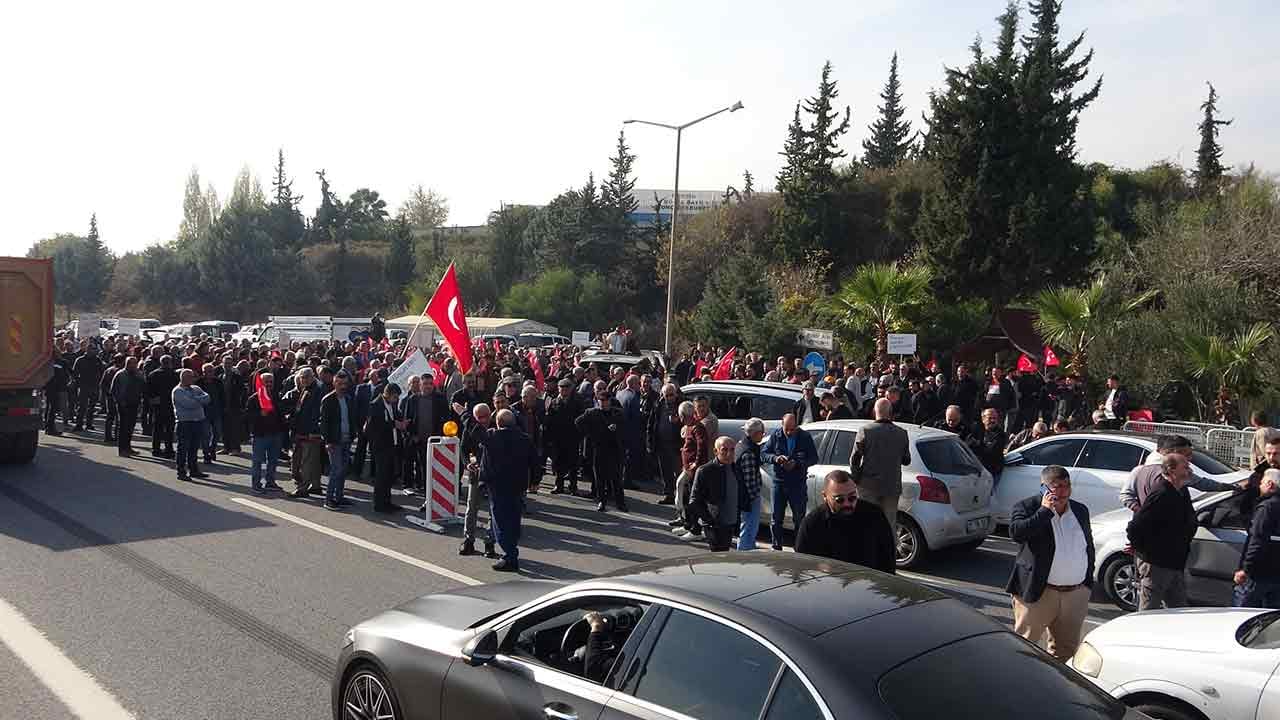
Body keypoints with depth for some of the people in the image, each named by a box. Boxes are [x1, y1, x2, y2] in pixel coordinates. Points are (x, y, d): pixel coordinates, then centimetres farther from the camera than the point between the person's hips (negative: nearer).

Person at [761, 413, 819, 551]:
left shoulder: (805, 437, -4)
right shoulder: (776, 435, -1)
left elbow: (814, 458, -3)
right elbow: (763, 454, 2)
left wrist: (797, 464, -18)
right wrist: (775, 458, -19)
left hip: (798, 484, -1)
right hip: (779, 482, 2)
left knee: (799, 519, 5)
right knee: (776, 519, 6)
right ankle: (776, 547, 17)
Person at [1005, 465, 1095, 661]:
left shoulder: (1081, 510, 12)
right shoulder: (1026, 508, -7)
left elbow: (1089, 547, 21)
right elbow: (1016, 533, -26)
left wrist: (1088, 582, 14)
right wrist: (1045, 510, -23)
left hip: (1077, 593, 6)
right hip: (1039, 593, -5)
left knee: (1067, 648, 14)